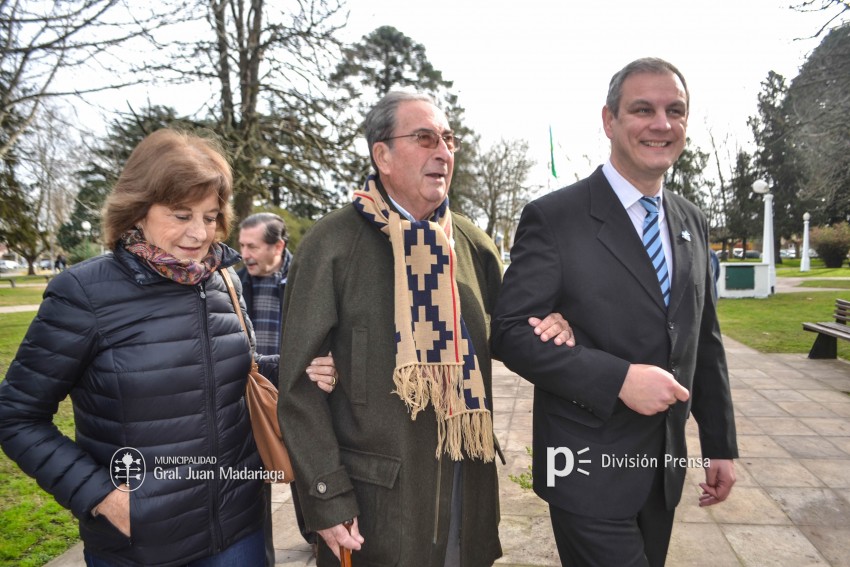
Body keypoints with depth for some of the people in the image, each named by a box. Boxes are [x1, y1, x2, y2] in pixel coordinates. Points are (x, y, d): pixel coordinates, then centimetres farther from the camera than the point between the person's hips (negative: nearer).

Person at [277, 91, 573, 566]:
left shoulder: (472, 242, 4)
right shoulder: (332, 245, -11)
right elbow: (301, 384, -10)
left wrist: (549, 329, -8)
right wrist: (327, 500, -12)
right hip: (375, 498, -4)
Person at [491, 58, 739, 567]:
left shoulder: (692, 223, 6)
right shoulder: (553, 219, -14)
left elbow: (705, 342, 11)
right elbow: (511, 332, -17)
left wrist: (721, 444, 11)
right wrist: (619, 378, -24)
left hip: (665, 468, 7)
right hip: (589, 470, -6)